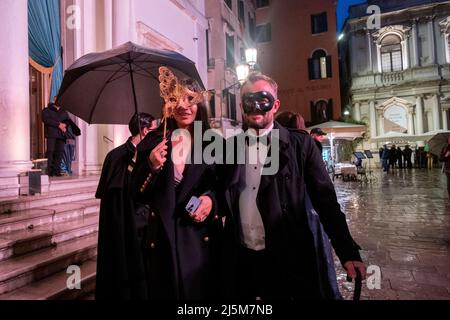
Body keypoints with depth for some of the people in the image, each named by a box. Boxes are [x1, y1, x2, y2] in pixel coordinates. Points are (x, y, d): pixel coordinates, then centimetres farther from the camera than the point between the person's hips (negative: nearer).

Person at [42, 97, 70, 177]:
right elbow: (46, 119, -6)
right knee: (50, 151, -10)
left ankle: (57, 170, -3)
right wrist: (58, 124, -14)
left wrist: (65, 126, -7)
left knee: (59, 152, -4)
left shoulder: (64, 112, 25)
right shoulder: (47, 110, 11)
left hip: (61, 135, 3)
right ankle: (49, 171, -9)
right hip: (51, 134, -3)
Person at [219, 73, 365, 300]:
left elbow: (325, 200, -5)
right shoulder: (229, 146, 4)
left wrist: (348, 252, -9)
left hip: (288, 260, -2)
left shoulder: (300, 144, -4)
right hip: (240, 260, 3)